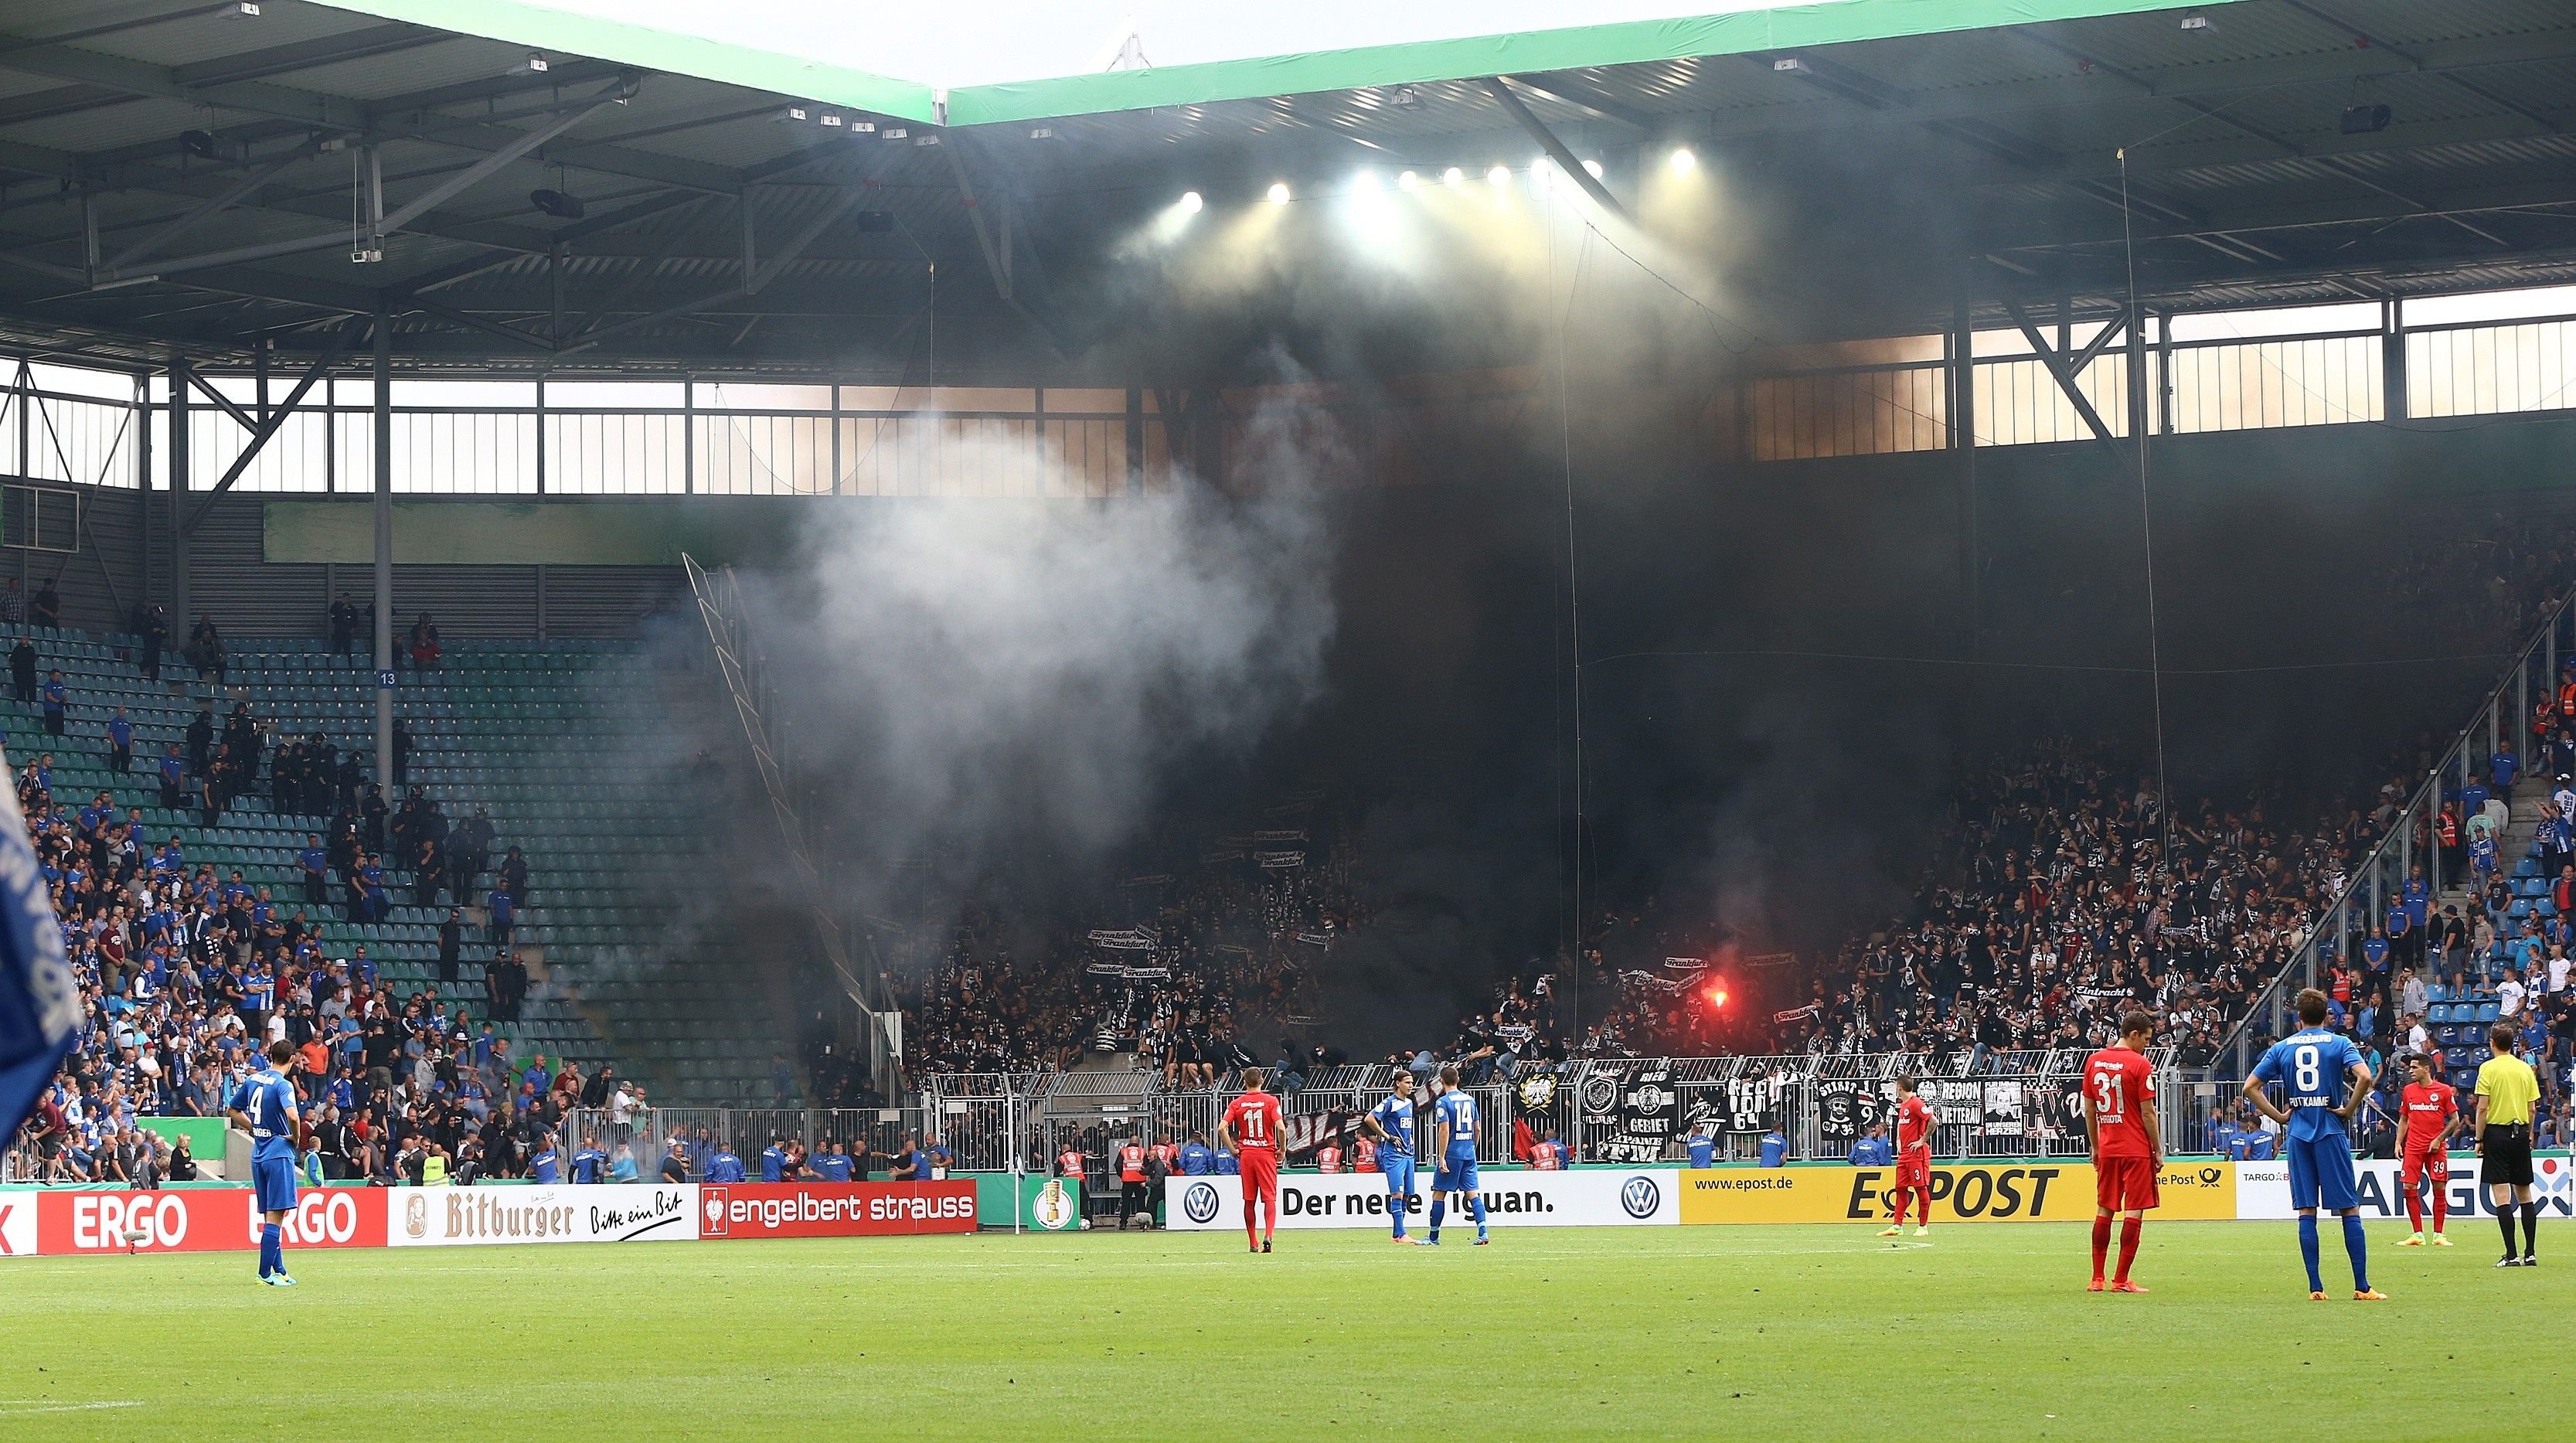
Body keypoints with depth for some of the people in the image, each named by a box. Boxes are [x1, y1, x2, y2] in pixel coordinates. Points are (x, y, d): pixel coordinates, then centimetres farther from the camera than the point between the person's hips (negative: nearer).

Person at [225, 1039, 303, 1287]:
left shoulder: (252, 1080, 9)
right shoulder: (282, 1085, -14)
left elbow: (232, 1110, 20)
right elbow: (293, 1116, -30)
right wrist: (295, 1138, -11)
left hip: (258, 1154, 7)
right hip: (279, 1153, -7)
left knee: (270, 1215, 13)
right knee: (275, 1216, -5)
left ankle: (279, 1271, 19)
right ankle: (266, 1273, -6)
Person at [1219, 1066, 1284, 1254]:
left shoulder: (1236, 1104, 2)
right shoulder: (1270, 1101, -4)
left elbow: (1222, 1128, -7)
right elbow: (1280, 1127, -14)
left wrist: (1233, 1150, 4)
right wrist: (1282, 1150, 0)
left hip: (1246, 1154, 2)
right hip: (1267, 1153, -2)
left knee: (1249, 1200, 10)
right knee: (1270, 1197, -1)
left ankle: (1253, 1243, 13)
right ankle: (1268, 1236, -21)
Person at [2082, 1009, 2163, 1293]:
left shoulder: (2094, 1061, 6)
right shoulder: (2140, 1065, -11)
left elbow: (2089, 1110, 11)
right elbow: (2148, 1113, -11)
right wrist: (2158, 1150, -3)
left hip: (2107, 1150, 6)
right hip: (2137, 1150, -6)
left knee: (2104, 1210, 12)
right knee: (2134, 1212, -2)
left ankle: (2097, 1279, 13)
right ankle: (2121, 1280, -3)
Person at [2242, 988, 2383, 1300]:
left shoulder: (2281, 1048, 7)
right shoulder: (2339, 1043, 0)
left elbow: (2250, 1087, 4)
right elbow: (2364, 1077, -17)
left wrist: (2279, 1116, 7)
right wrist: (2349, 1110, -5)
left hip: (2297, 1135, 2)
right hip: (2331, 1132, -2)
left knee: (2306, 1211, 5)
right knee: (2350, 1209, 1)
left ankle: (2315, 1287, 1)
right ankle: (2362, 1287, -3)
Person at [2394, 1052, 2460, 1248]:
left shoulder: (2444, 1090, -2)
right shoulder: (2408, 1091, 9)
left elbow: (2455, 1120, -1)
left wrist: (2439, 1139, -10)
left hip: (2436, 1148, -3)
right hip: (2413, 1147, 3)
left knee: (2440, 1189, -4)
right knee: (2409, 1188, -5)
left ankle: (2438, 1235, 4)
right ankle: (2418, 1235, 2)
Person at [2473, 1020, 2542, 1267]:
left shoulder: (2488, 1068, -7)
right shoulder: (2526, 1068, 6)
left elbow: (2482, 1108, -10)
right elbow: (2532, 1108, 8)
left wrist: (2479, 1138, -4)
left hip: (2497, 1133, -5)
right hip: (2520, 1133, 5)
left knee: (2502, 1197, -5)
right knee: (2525, 1195, 12)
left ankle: (2511, 1255, -10)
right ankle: (2530, 1254, 11)